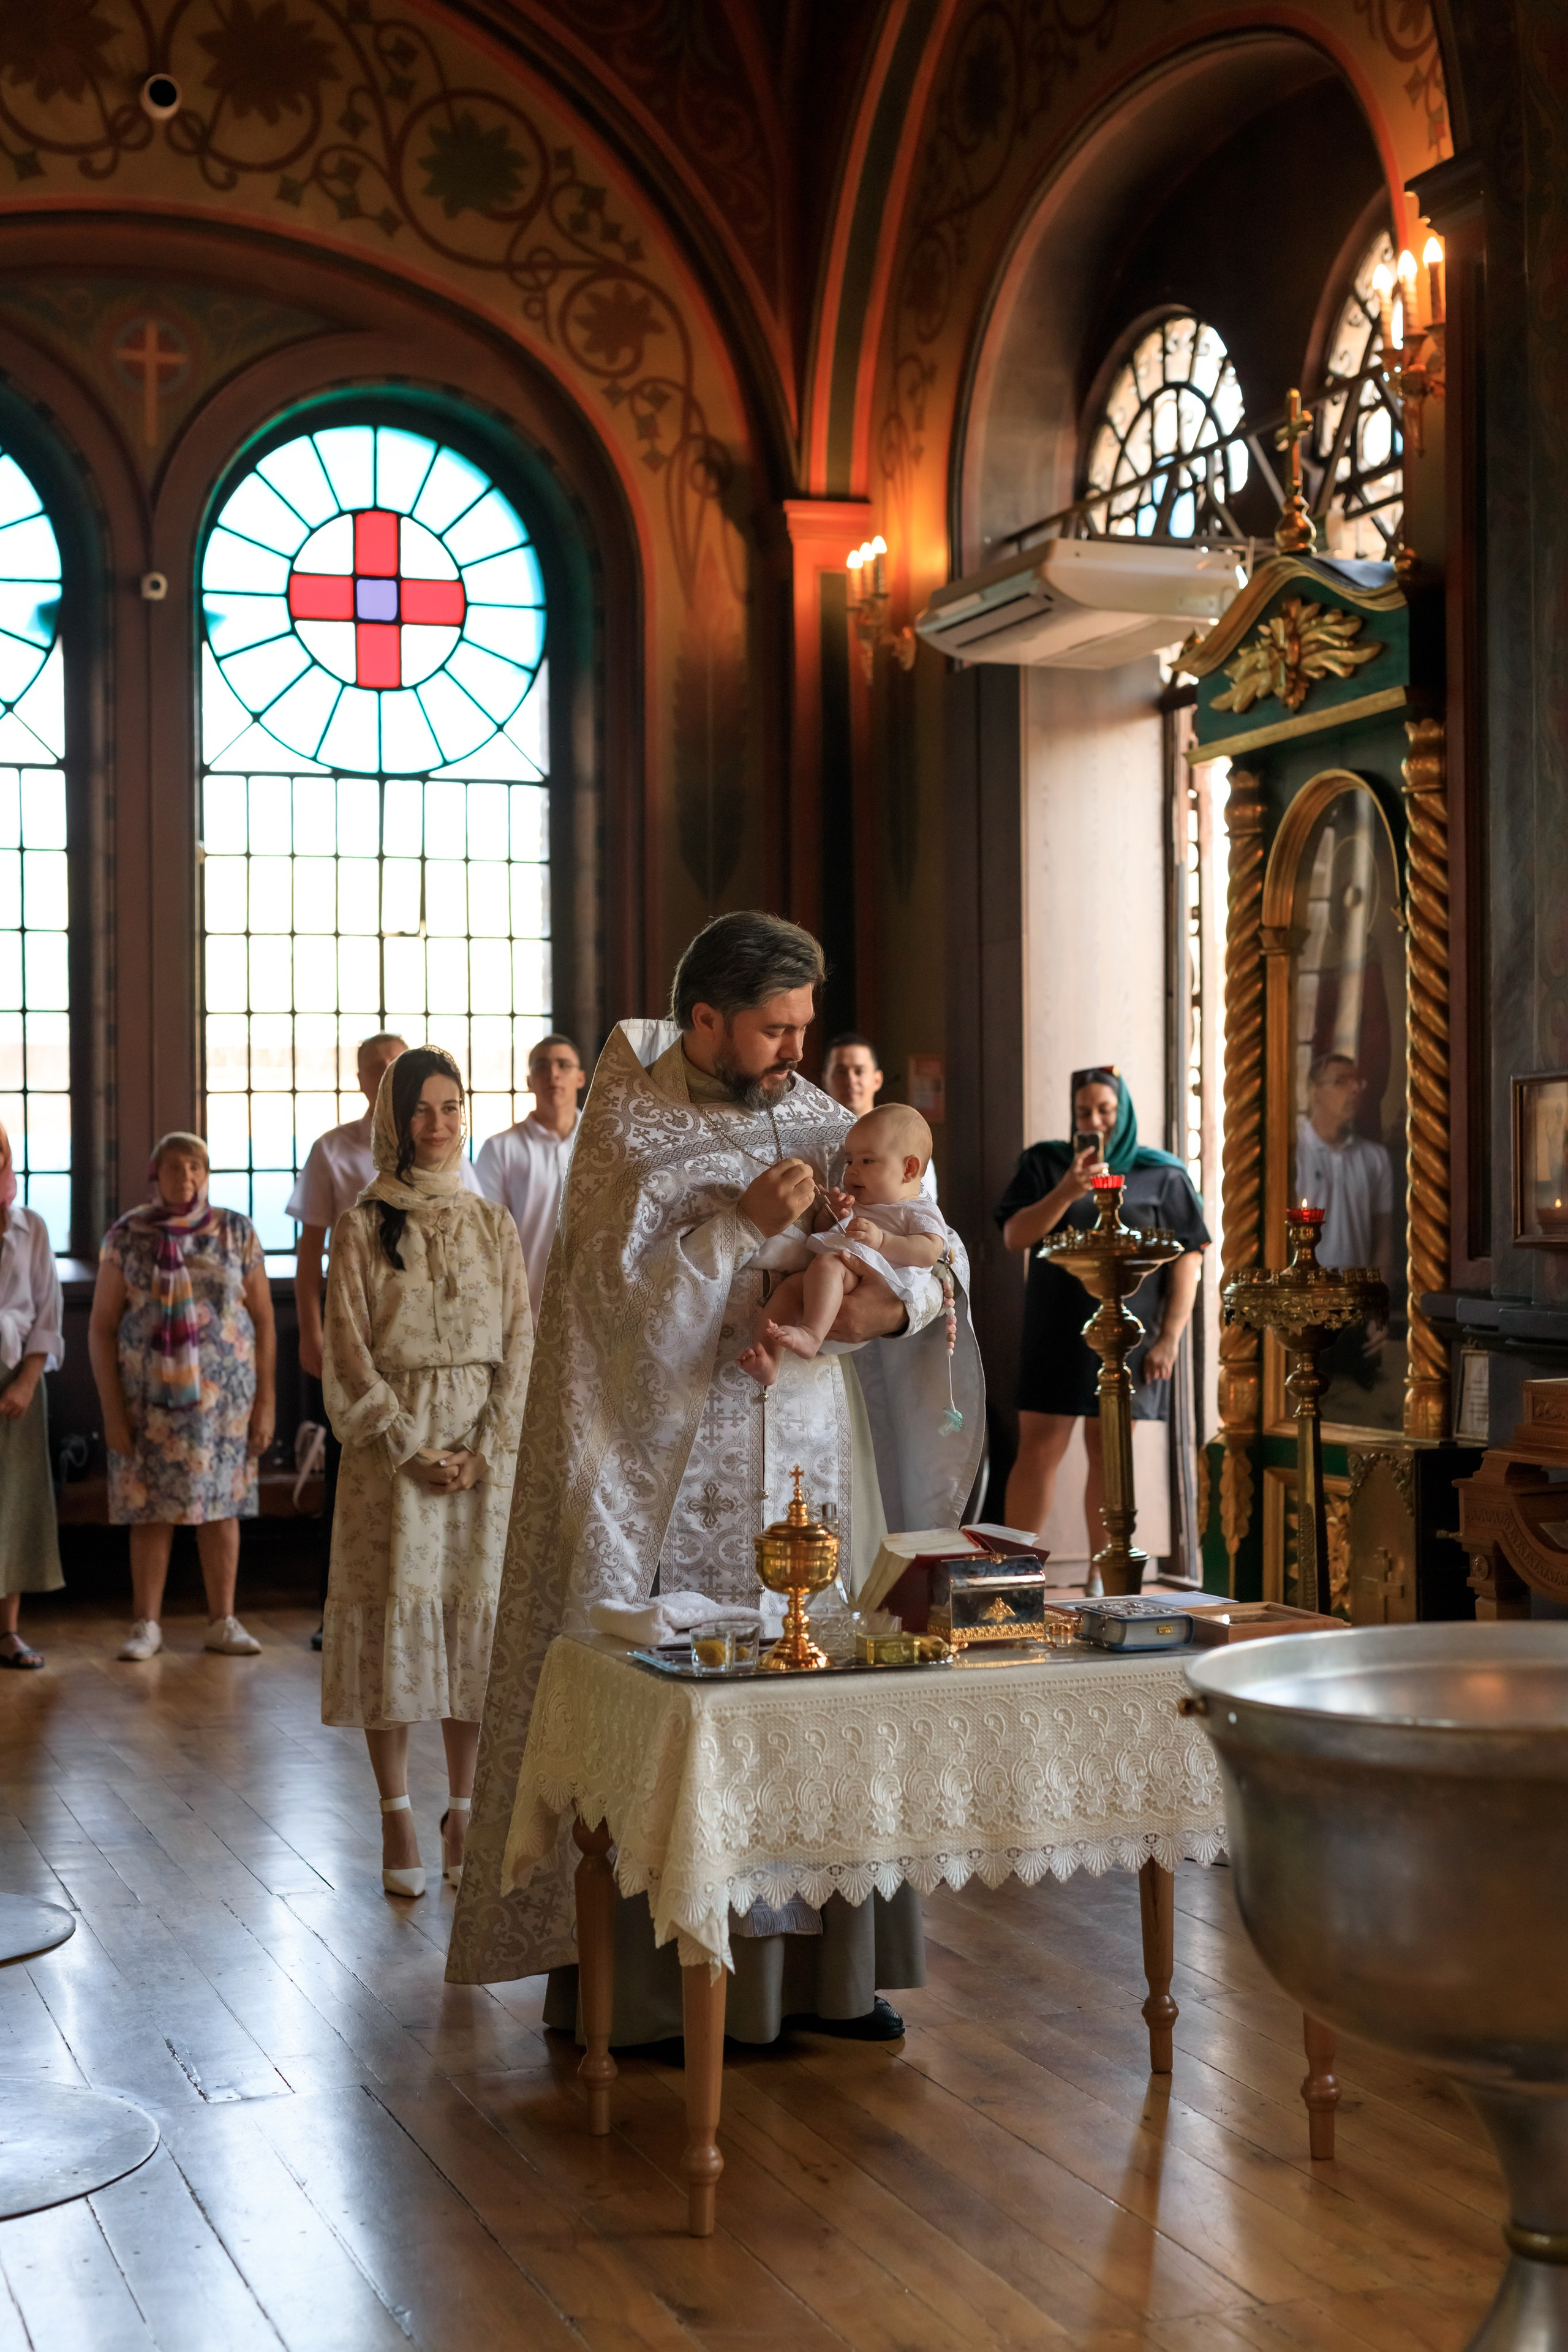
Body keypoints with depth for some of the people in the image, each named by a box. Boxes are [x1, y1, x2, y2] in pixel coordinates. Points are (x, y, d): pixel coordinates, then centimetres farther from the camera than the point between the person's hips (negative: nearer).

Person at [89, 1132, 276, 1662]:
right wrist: (112, 1409, -5)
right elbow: (102, 1327, 1)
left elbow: (264, 1321, 5)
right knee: (151, 1510, 1)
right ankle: (146, 1625, 10)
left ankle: (223, 1622, 13)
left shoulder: (236, 1232, 3)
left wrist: (265, 1402, 0)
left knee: (221, 1506, 5)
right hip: (150, 1398, -1)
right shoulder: (126, 1236, 1)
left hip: (224, 1395, 1)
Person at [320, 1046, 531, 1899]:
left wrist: (486, 1450, -7)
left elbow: (519, 1346, 5)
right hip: (392, 1445, -2)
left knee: (476, 1618, 3)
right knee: (395, 1618, -2)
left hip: (484, 1450, 2)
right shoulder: (363, 1228, 2)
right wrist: (412, 1449, -11)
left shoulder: (494, 1226, 9)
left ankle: (463, 1813, 12)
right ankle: (397, 1821, 6)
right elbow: (349, 1354, -3)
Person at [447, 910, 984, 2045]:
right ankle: (659, 1985, 8)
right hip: (672, 1473, -4)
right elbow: (625, 1300, -13)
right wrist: (744, 1226, -19)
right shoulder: (627, 1132, -6)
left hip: (810, 1467, 4)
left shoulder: (823, 1123, 6)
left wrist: (898, 1300, -15)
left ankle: (823, 1969, 17)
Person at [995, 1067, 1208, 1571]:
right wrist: (1067, 1192, -18)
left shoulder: (1161, 1175, 3)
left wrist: (1170, 1338, -8)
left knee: (1108, 1453, 5)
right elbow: (1014, 1236, -4)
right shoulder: (1044, 1164, 7)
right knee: (1038, 1450, -3)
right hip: (1056, 1334, 0)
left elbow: (1188, 1256, -1)